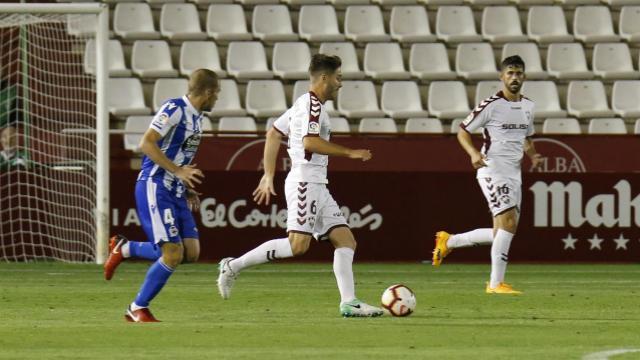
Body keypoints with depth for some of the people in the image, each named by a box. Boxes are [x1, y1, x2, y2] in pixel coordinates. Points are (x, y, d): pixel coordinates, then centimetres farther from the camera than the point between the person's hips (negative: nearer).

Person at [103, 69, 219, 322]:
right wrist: (179, 171, -24)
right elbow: (146, 144, -21)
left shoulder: (196, 118, 16)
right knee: (173, 254, -14)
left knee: (191, 251, 0)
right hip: (155, 189, -9)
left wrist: (186, 187, 17)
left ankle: (125, 249, 15)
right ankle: (138, 309, 1)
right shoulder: (174, 109, -13)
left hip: (175, 193, 9)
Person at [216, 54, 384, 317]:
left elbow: (273, 133, 24)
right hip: (305, 183, -11)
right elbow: (310, 141, -23)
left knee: (346, 241, 3)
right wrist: (350, 153, -19)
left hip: (317, 187, 11)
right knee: (298, 244, -18)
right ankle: (233, 267, -11)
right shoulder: (312, 104, -10)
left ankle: (348, 303, -2)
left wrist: (269, 175, 24)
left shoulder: (304, 103, 20)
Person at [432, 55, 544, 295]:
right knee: (509, 223, -19)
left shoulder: (527, 106, 12)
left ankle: (448, 241, 28)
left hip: (514, 174, 8)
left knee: (501, 233, 10)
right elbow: (463, 131, -3)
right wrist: (473, 153, -21)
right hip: (493, 170, -8)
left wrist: (533, 155, 5)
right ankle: (496, 283, -14)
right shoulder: (491, 105, -9)